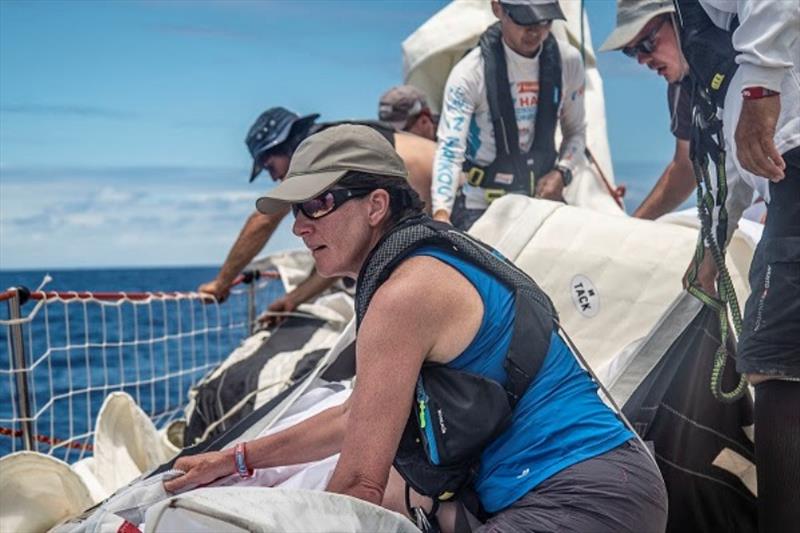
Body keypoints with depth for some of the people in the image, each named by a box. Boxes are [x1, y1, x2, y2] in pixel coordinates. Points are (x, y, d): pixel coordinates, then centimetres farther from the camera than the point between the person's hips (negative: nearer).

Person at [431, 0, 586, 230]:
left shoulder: (568, 61, -3)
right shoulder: (469, 72, -16)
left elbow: (576, 131, 11)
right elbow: (450, 147, -23)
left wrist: (562, 172, -10)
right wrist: (441, 212, -38)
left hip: (543, 200, 4)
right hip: (479, 208, -4)